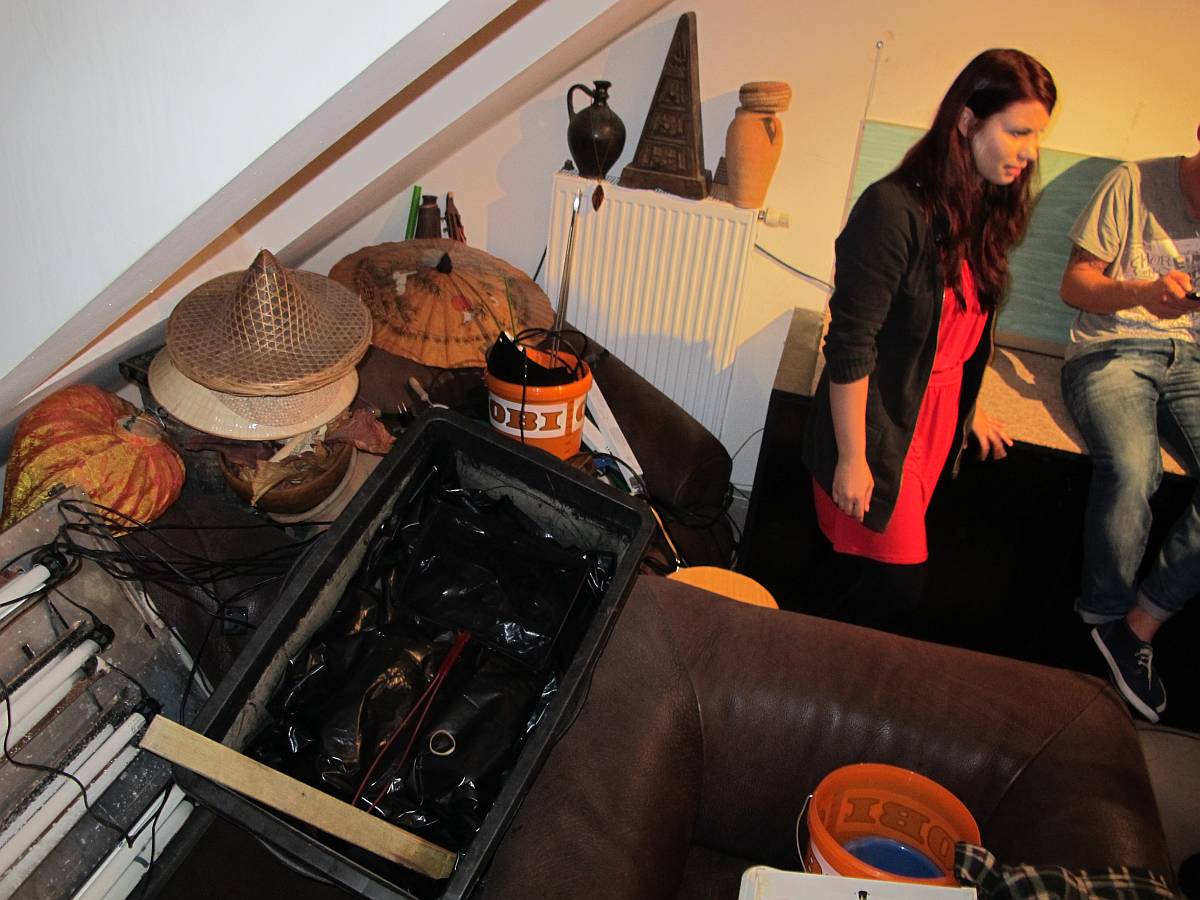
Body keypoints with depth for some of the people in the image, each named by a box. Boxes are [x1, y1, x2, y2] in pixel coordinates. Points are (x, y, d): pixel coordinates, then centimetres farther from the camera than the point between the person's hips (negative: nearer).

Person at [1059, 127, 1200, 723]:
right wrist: (1141, 292, -22)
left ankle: (1136, 625, -12)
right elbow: (1075, 284, -2)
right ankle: (1104, 617, -11)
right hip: (1112, 350, -4)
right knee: (1132, 468, -33)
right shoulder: (1135, 184, 0)